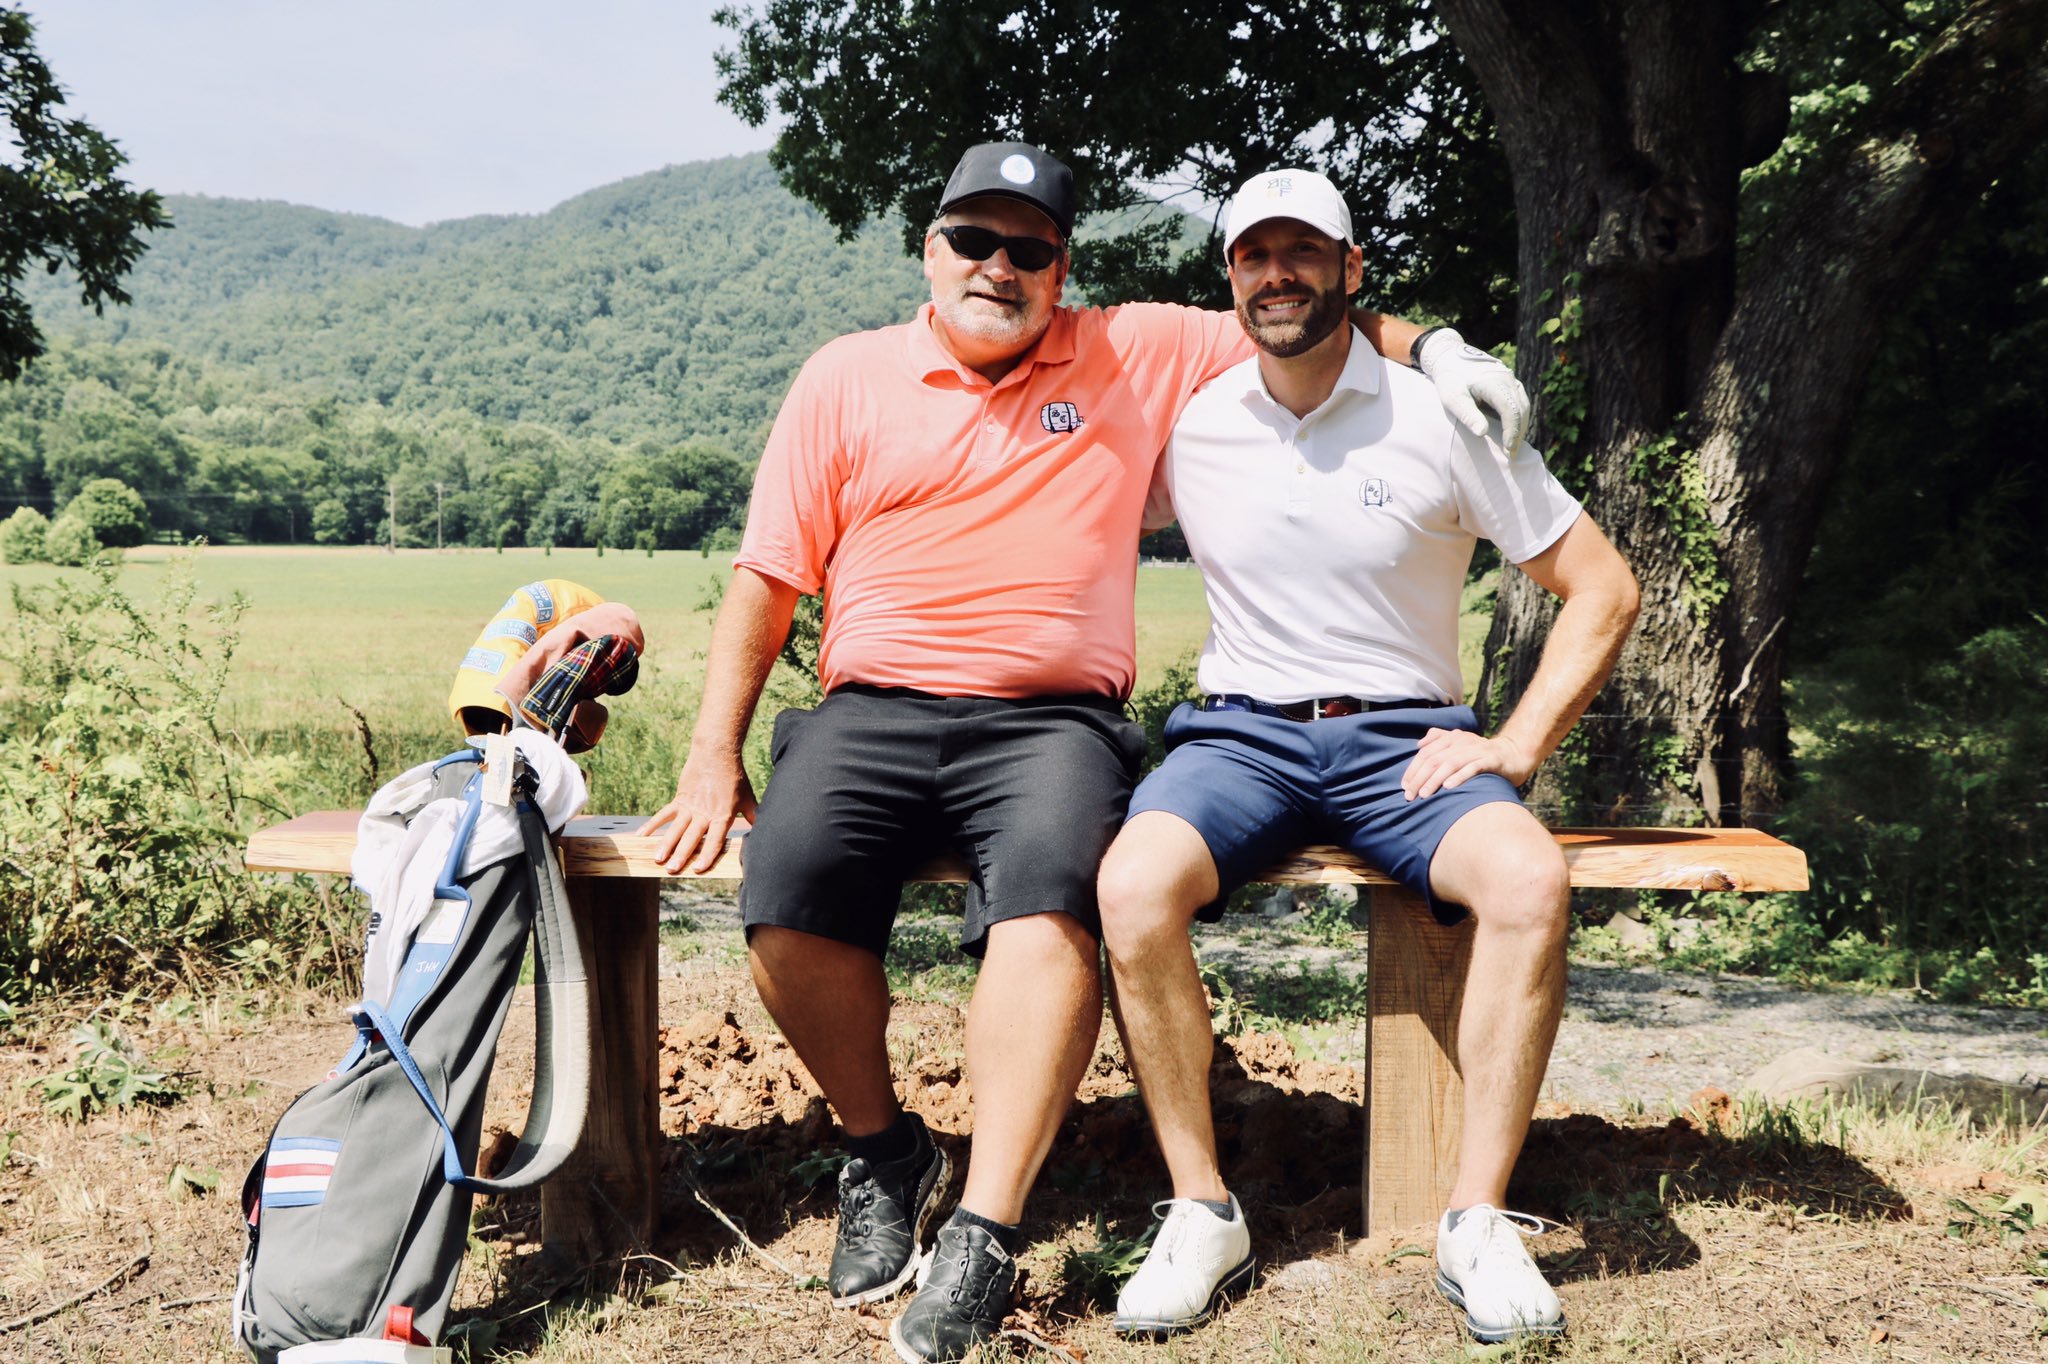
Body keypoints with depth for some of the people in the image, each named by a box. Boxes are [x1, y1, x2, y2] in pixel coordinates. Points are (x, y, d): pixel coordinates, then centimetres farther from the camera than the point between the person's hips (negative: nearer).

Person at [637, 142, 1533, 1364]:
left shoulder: (1137, 354, 14)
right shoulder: (846, 378, 14)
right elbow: (768, 580, 13)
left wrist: (1429, 347, 4)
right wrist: (715, 756, 7)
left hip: (1050, 722, -1)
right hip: (870, 711, 2)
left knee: (1053, 883, -34)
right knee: (788, 887, -28)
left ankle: (985, 1235, -29)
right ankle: (886, 1154, -2)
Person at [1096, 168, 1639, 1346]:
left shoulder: (1442, 419, 0)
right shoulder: (1190, 428, 5)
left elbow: (1603, 587, 3)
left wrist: (1516, 750, -6)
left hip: (1405, 737, -1)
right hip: (1242, 731, 1)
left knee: (1531, 879, -33)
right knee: (1134, 885, -31)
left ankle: (1479, 1224, -19)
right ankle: (1204, 1214, -16)